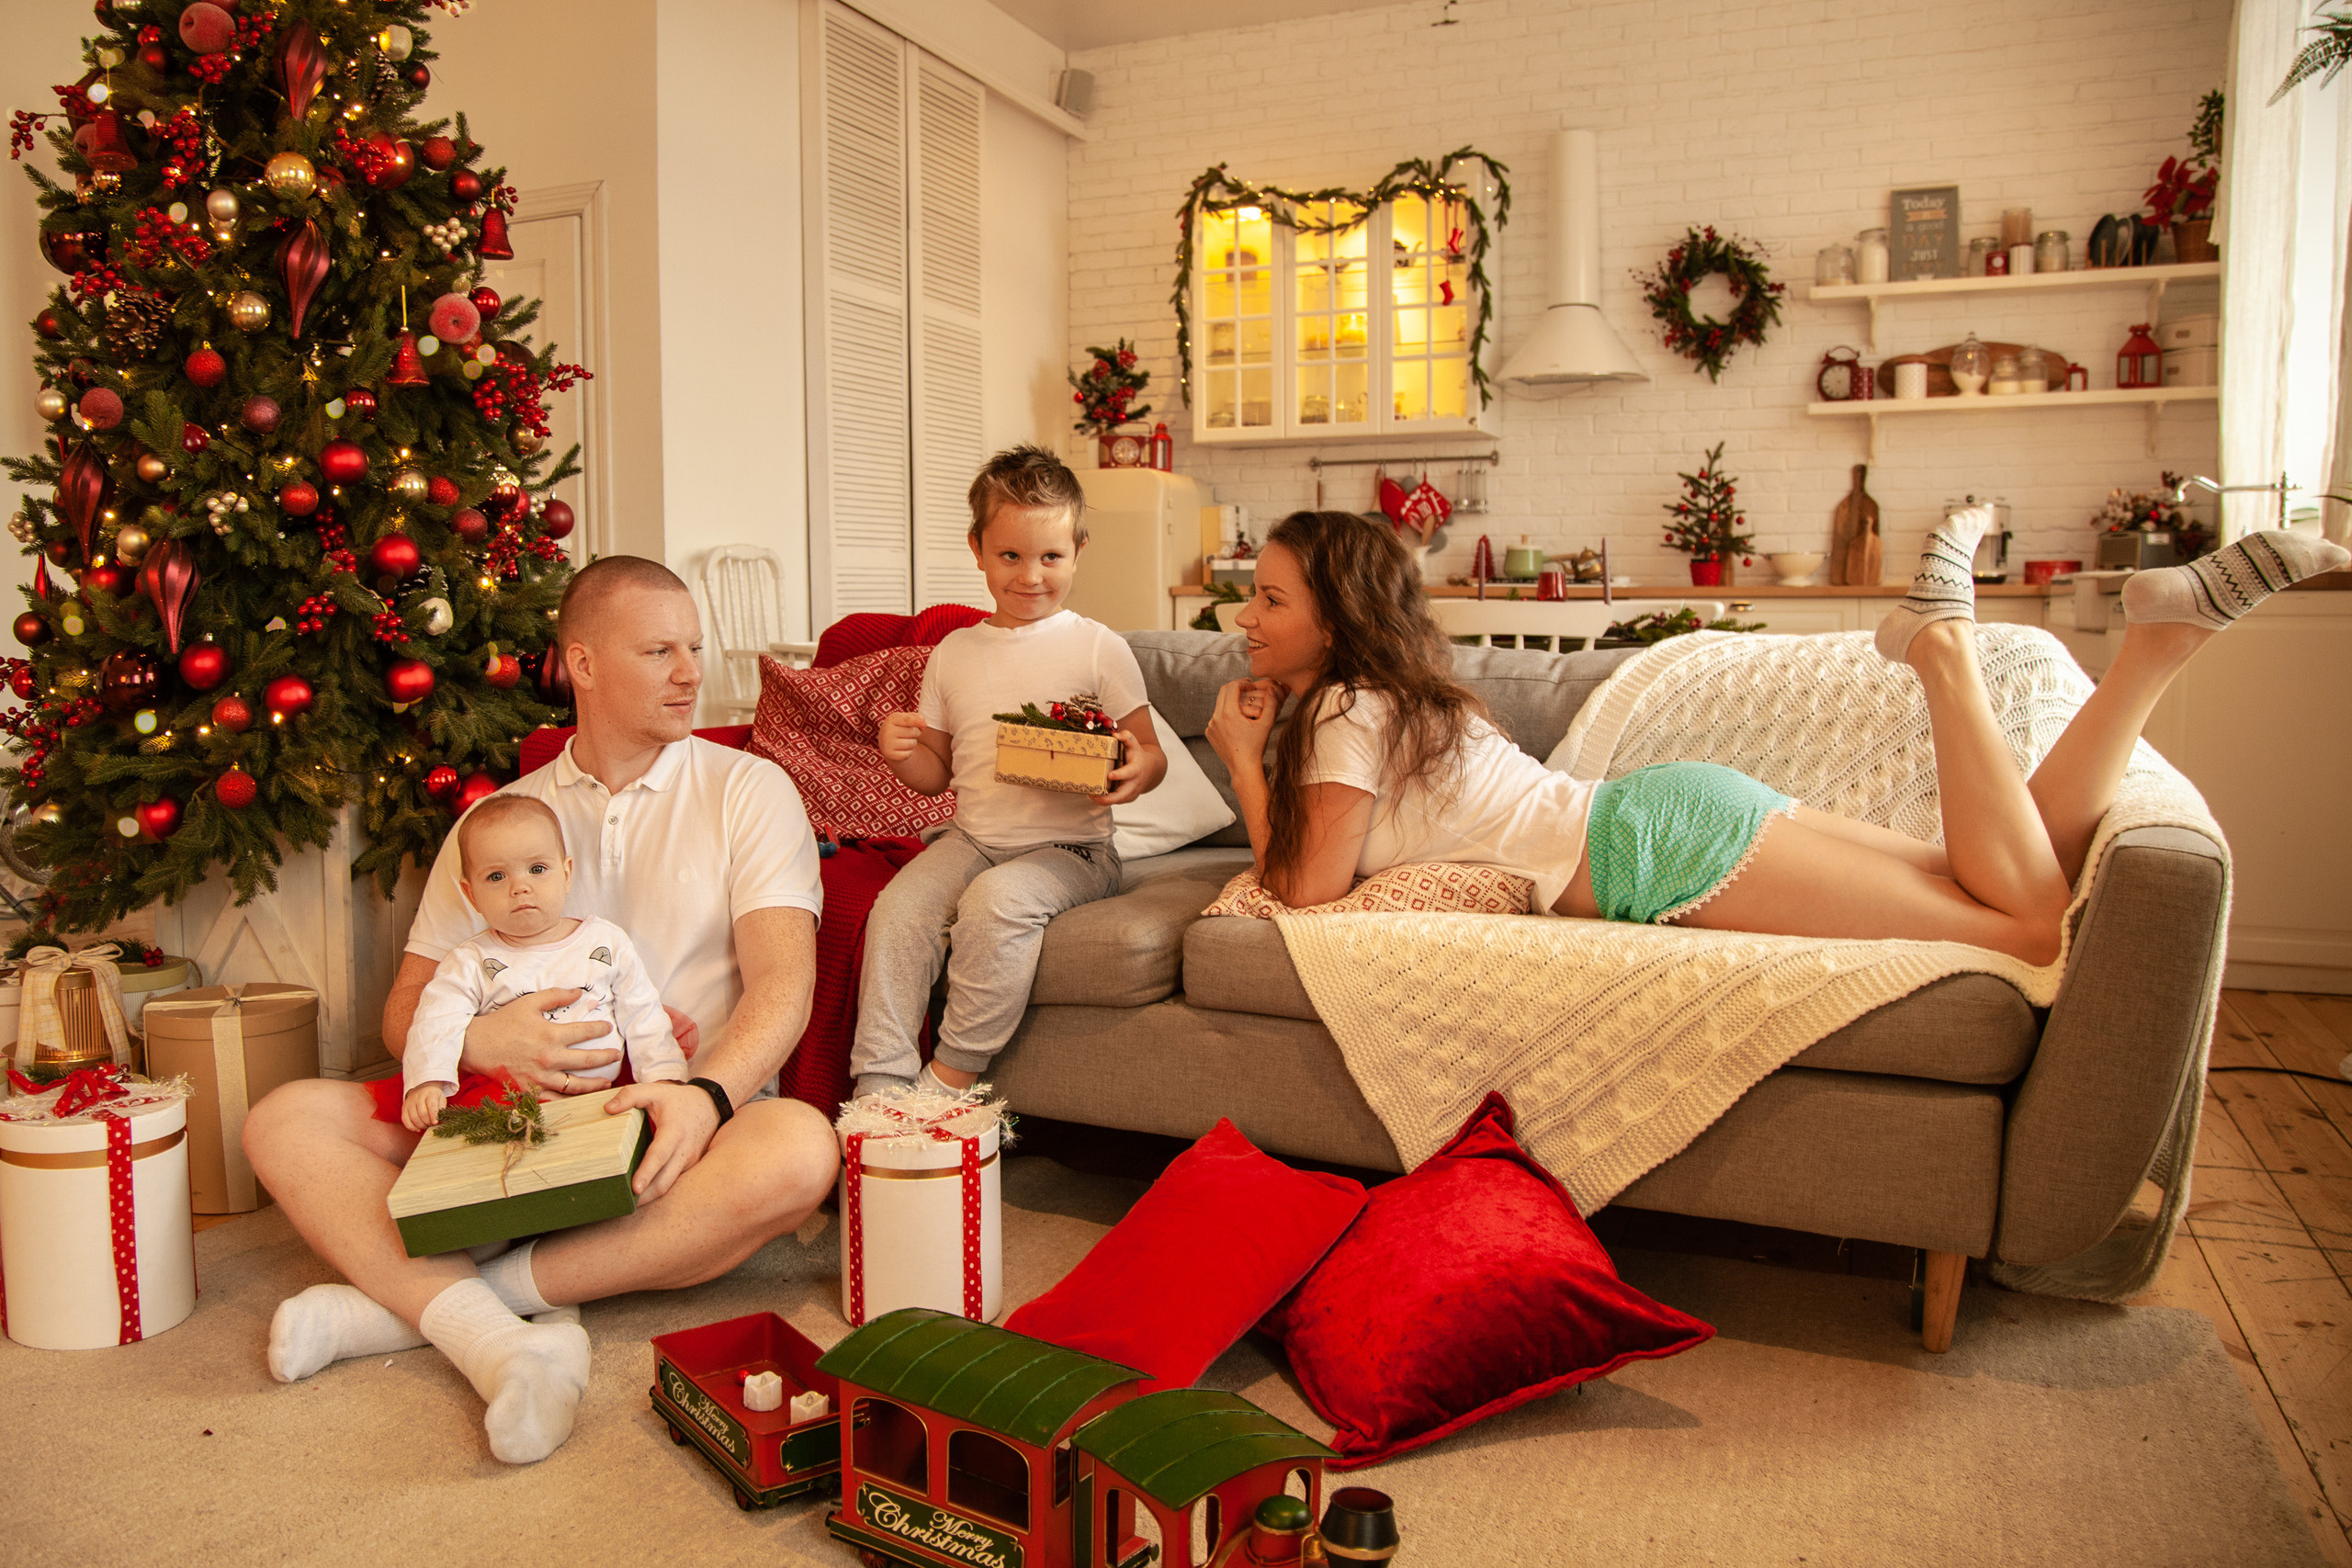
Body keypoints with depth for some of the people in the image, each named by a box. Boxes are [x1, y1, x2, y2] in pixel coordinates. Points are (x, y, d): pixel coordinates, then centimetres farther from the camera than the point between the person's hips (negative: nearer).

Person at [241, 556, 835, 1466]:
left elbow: (783, 982, -7)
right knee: (285, 1119, -15)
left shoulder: (746, 791, 6)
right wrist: (478, 1040, -12)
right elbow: (406, 1011, 12)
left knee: (800, 1146, -35)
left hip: (681, 1120, -2)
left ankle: (408, 1296, -27)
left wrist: (705, 1096, -26)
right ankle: (496, 1339, -36)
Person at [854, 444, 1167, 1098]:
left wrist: (1138, 769, -24)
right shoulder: (954, 653, 11)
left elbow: (1150, 752, 0)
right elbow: (937, 772, 17)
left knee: (999, 899, -33)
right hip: (971, 838, 4)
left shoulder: (1099, 648, -1)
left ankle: (951, 1075, -18)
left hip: (1069, 847, -4)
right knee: (898, 907, -22)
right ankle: (880, 1082, -17)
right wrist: (901, 752, -6)